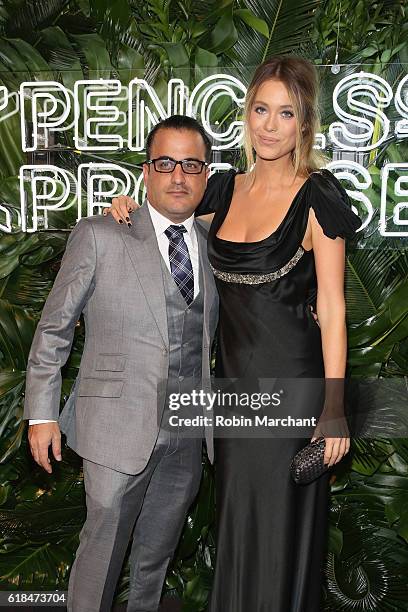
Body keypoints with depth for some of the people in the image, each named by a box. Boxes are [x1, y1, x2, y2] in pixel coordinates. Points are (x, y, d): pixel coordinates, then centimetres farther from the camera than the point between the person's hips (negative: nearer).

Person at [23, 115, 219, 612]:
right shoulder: (100, 236, -7)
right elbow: (54, 327, -3)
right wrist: (41, 412, -5)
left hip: (188, 433, 4)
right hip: (120, 427, -4)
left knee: (157, 550, 21)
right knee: (103, 546, 8)